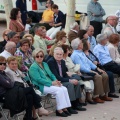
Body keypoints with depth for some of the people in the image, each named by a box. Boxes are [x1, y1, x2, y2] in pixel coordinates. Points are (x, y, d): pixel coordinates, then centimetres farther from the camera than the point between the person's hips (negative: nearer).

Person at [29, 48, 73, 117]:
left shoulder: (45, 64, 19)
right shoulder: (33, 67, -7)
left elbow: (51, 74, 19)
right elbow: (39, 79, -16)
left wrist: (56, 81, -4)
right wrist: (52, 83, -19)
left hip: (50, 84, 8)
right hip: (42, 86, -8)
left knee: (64, 89, -16)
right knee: (59, 90, -26)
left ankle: (64, 108, -17)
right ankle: (59, 110, -21)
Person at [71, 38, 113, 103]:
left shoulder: (81, 52, 18)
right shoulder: (75, 55, -13)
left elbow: (89, 62, 19)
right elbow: (81, 67, -20)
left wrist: (97, 68, 8)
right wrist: (92, 72, -20)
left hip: (90, 70, 10)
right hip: (83, 73, -10)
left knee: (105, 75, -4)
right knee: (98, 76, -28)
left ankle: (103, 95, 1)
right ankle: (96, 97, -21)